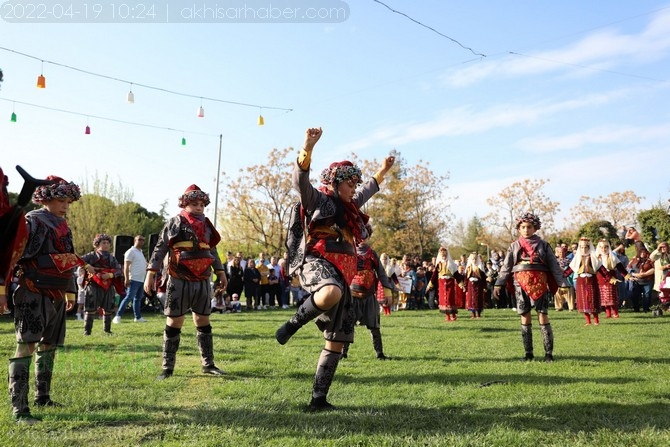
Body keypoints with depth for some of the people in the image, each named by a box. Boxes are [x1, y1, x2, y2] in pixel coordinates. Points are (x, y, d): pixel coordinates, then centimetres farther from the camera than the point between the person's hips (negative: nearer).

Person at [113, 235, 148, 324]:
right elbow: (126, 266, -13)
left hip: (141, 280, 9)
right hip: (134, 280, -9)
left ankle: (138, 317, 16)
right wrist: (127, 279, -20)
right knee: (128, 297, -12)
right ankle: (118, 316, -9)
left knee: (138, 299, 12)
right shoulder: (131, 251, -6)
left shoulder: (140, 252, 21)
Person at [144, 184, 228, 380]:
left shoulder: (207, 225, 14)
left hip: (202, 282, 5)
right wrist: (150, 273, -10)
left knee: (203, 322, 11)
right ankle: (168, 368, 8)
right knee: (174, 323, 0)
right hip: (179, 281, -5)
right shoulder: (175, 223, -2)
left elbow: (213, 250, 23)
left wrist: (220, 272, 20)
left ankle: (208, 364, 19)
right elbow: (160, 248, -3)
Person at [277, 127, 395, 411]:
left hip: (341, 275, 8)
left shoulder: (350, 207, 27)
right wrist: (308, 148, -31)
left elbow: (367, 191, 49)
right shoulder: (318, 200, 3)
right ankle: (294, 322, -17)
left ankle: (319, 399, 10)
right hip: (316, 263, -8)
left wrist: (382, 171, 54)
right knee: (332, 294, -45)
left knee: (337, 341, 4)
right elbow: (300, 181, -17)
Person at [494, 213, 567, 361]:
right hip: (521, 283, 1)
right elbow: (506, 266, 7)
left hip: (540, 283, -1)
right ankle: (528, 353, 10)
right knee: (525, 317, 3)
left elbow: (554, 265, 5)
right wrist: (498, 284, -3)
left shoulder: (543, 244, 7)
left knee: (543, 315, -6)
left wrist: (562, 284, -3)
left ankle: (549, 353, 0)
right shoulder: (514, 246, 10)